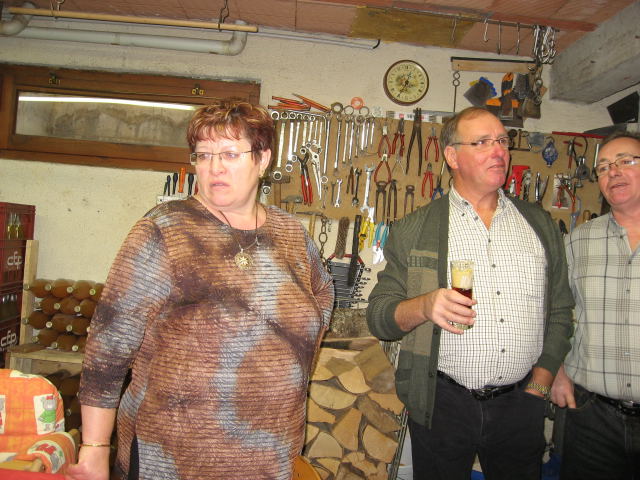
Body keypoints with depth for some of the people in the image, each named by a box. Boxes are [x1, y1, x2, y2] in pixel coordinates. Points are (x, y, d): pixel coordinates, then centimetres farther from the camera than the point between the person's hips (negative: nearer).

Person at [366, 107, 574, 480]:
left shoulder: (541, 224, 8)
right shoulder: (414, 230, -1)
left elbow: (560, 310, 9)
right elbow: (379, 315, -4)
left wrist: (538, 387, 2)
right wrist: (424, 306, -24)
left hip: (521, 405, 3)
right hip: (442, 404, -2)